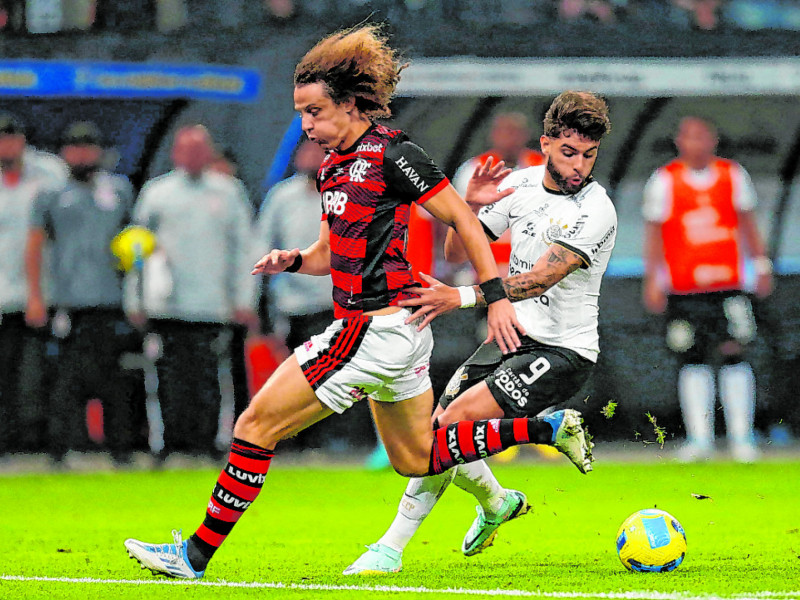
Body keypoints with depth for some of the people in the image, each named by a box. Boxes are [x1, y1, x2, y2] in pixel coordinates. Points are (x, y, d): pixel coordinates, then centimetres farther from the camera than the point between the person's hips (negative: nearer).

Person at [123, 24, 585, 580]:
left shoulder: (392, 154, -14)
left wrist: (497, 298, -14)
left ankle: (196, 554, 0)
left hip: (376, 328, -10)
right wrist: (294, 260, 0)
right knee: (417, 460, 21)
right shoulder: (334, 163, 12)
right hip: (397, 334, 10)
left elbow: (464, 220, -12)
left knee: (257, 425, -6)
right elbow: (332, 251, 21)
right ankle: (547, 430, 22)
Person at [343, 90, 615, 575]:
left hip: (563, 352, -7)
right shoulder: (522, 183, 4)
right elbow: (457, 252, 8)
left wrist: (459, 298, -38)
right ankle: (497, 502, 30)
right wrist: (469, 207, -13)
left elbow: (539, 280, -28)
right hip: (513, 337, 7)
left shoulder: (595, 212, -17)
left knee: (457, 420, -23)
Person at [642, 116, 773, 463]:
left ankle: (741, 437, 0)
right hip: (683, 288, -1)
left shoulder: (733, 175, 6)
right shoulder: (664, 181, 1)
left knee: (733, 357, -5)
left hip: (728, 283, 1)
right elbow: (653, 233, 4)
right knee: (693, 361, -1)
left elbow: (747, 223, 15)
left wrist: (761, 265, 12)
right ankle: (699, 438, 4)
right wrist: (652, 281, -1)